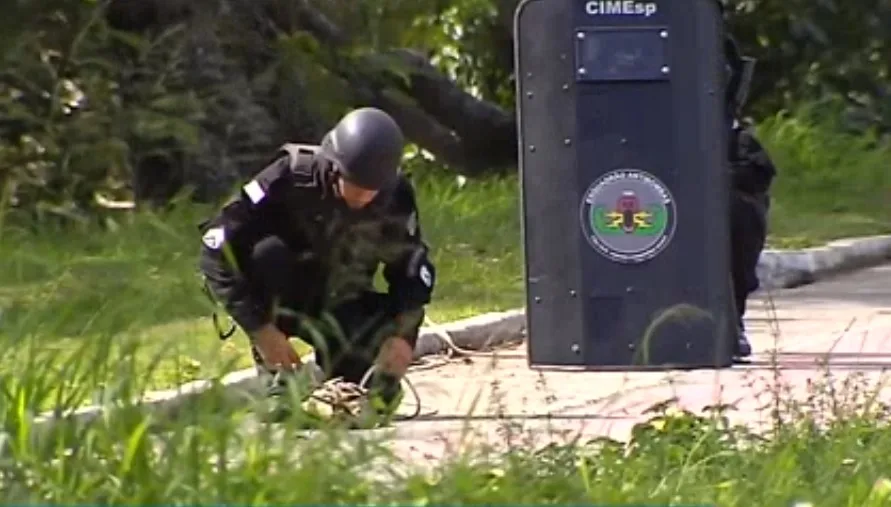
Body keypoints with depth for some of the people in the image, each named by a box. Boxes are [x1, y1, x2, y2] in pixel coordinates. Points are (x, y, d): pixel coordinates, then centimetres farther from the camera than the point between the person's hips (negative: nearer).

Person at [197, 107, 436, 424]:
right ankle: (276, 379, -22)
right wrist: (259, 327, -33)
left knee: (377, 396, -19)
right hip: (279, 301, -3)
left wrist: (402, 335, -24)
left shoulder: (397, 198, -17)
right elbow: (216, 250, -30)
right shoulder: (290, 180, -29)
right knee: (267, 254, -36)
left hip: (337, 305, 3)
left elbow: (413, 270, -6)